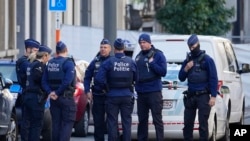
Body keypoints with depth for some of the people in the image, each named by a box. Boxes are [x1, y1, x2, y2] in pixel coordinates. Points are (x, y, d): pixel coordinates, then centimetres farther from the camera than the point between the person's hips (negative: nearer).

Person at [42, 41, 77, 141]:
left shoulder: (50, 63, 9)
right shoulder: (68, 63, -11)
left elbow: (44, 81, 5)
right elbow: (67, 81, -21)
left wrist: (50, 92, -4)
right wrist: (58, 93, -13)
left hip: (54, 98, 6)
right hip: (66, 98, -6)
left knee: (56, 123, 10)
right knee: (67, 123, -3)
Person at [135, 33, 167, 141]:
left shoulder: (158, 55, -3)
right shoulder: (138, 56, 13)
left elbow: (163, 72, -10)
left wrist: (151, 63, -17)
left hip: (154, 92, -6)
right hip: (141, 92, 6)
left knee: (157, 119, -5)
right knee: (142, 120, 11)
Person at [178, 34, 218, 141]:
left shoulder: (207, 60, -3)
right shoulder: (187, 60, 13)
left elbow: (213, 79, -6)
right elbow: (181, 78, 15)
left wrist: (213, 96, -14)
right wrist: (186, 68, -5)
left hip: (203, 96, -5)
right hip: (190, 96, 5)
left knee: (203, 124, -5)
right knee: (187, 124, 6)